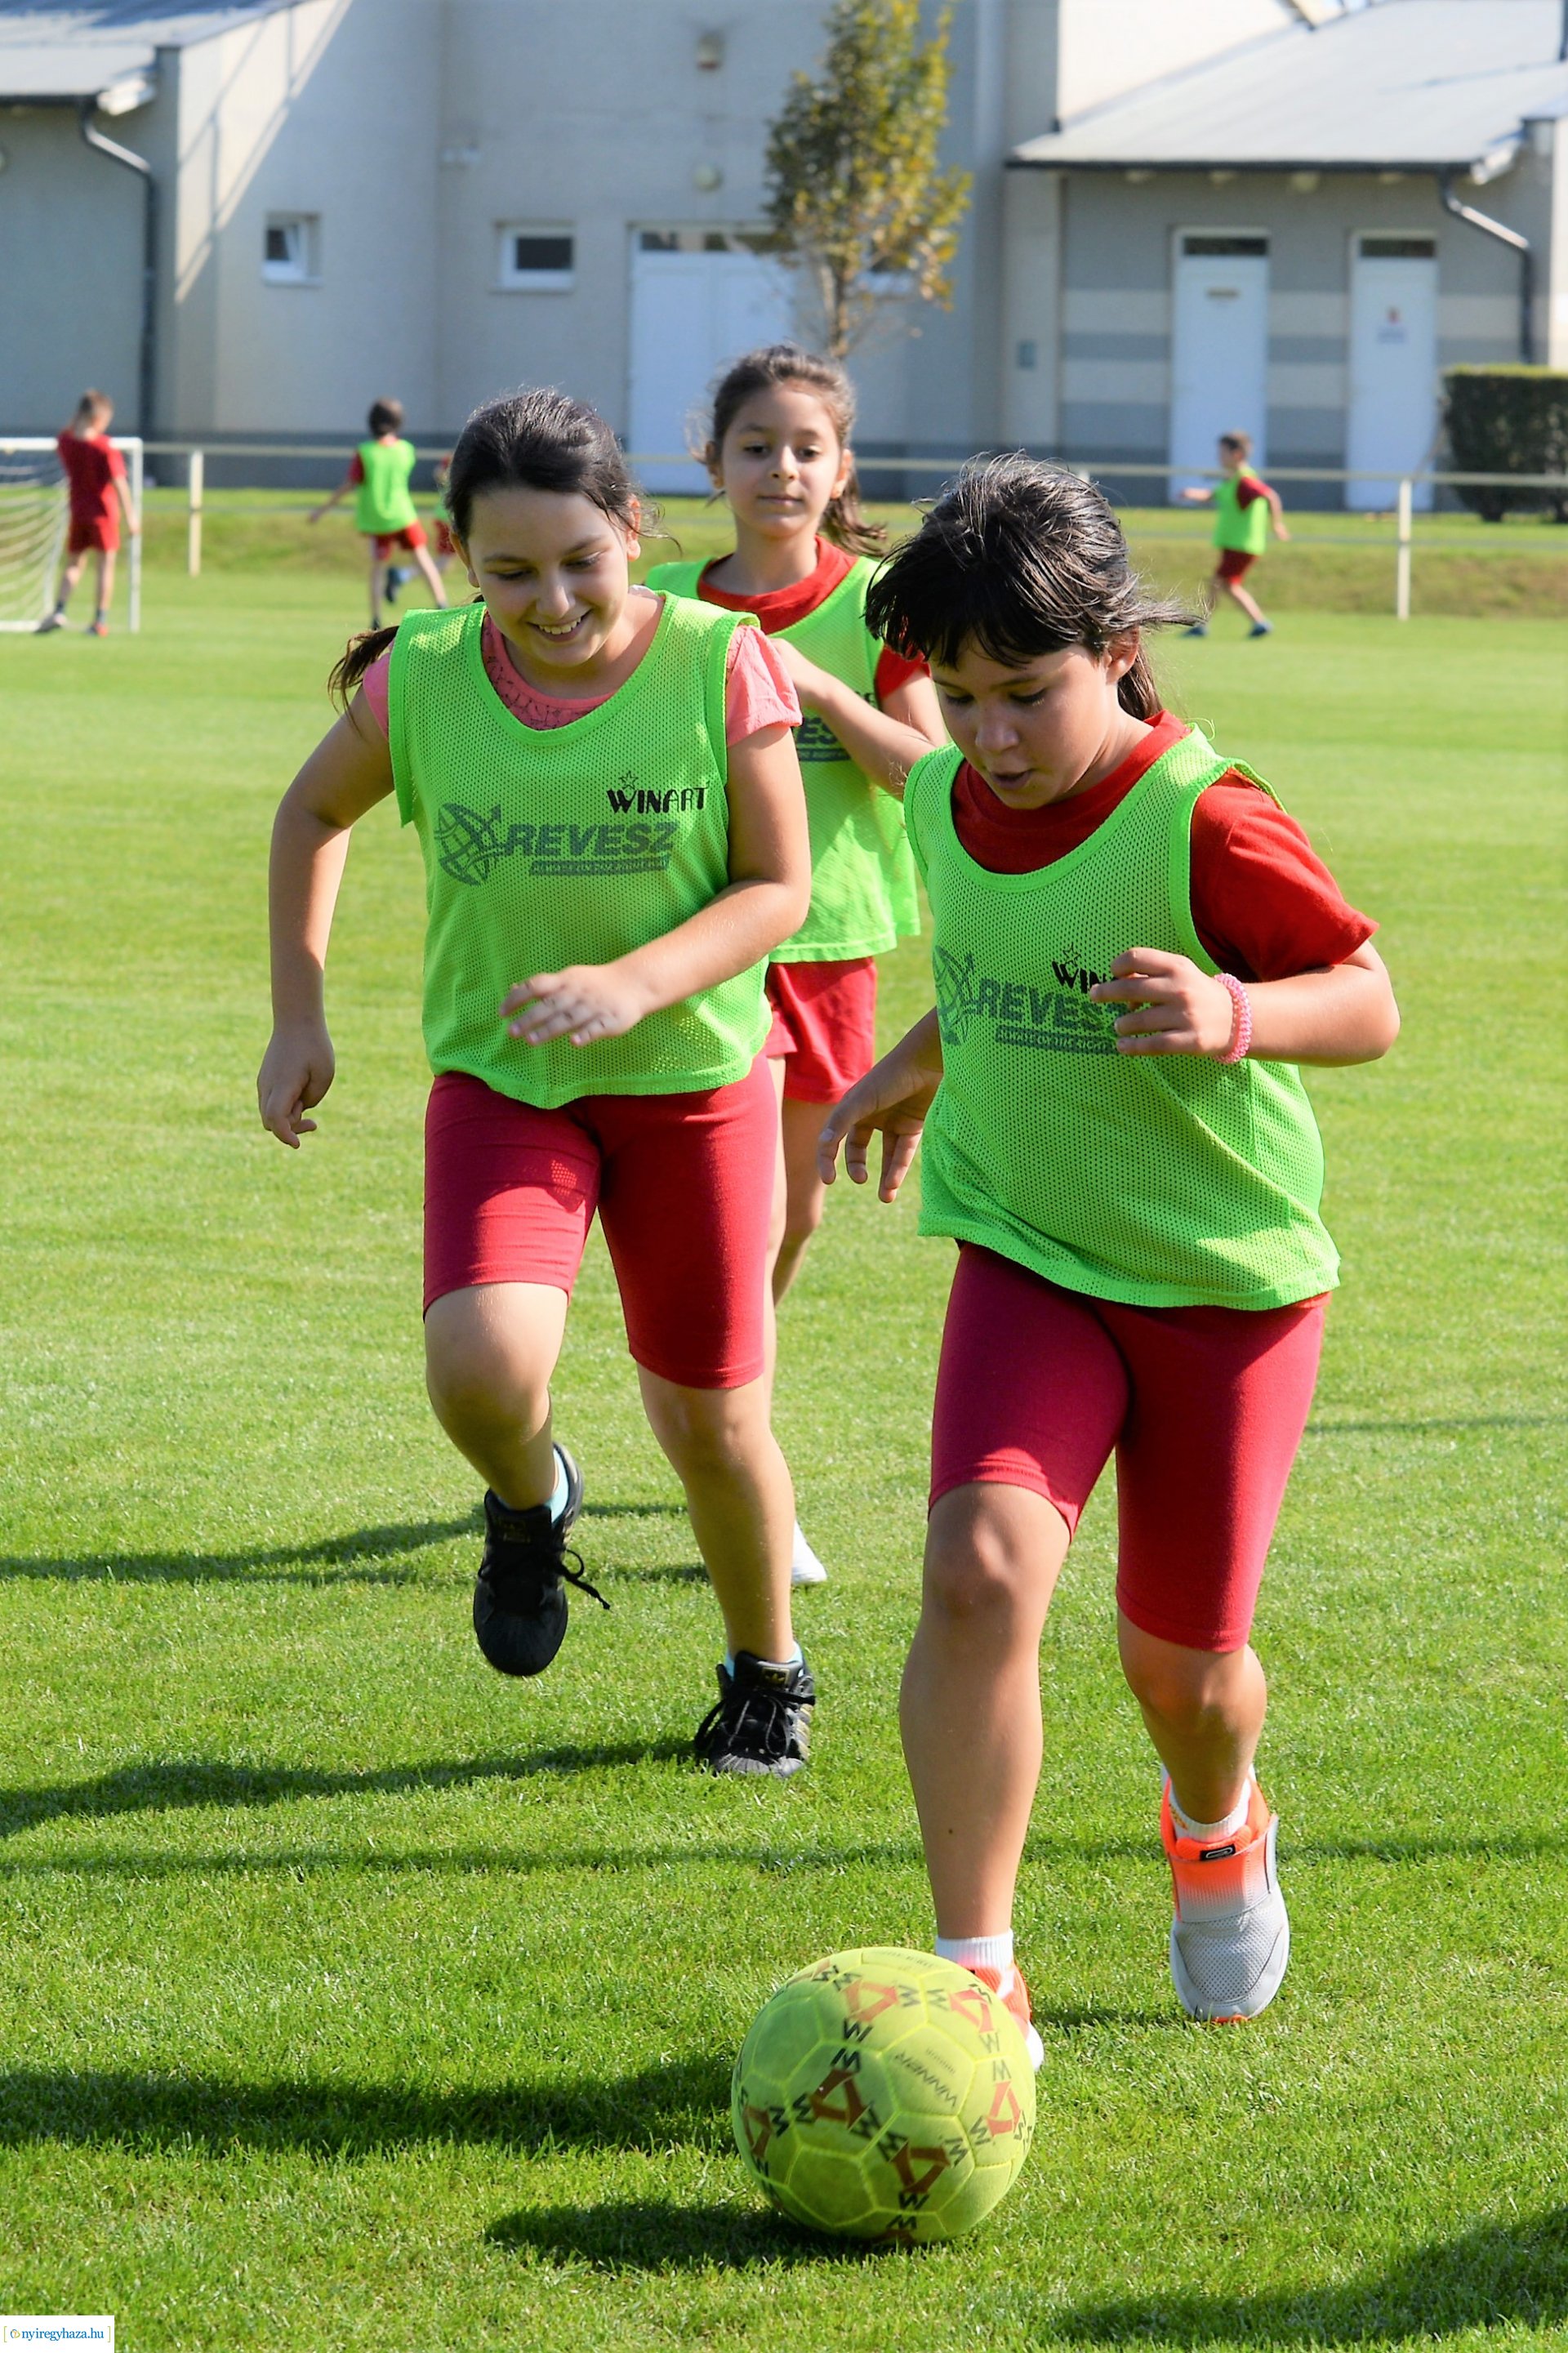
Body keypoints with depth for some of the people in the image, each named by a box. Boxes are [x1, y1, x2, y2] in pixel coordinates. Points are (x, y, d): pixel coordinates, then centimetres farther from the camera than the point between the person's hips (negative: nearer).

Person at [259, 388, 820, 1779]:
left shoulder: (719, 665, -15)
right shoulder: (420, 683, -10)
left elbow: (779, 886, -10)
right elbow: (314, 814, 10)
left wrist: (635, 984, -26)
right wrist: (298, 1015, 5)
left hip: (691, 1079, 0)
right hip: (500, 1080, 1)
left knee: (711, 1420, 8)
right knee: (483, 1368, -25)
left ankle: (769, 1670, 37)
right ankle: (531, 1504, 11)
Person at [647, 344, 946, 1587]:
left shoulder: (876, 607, -2)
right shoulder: (671, 610, 0)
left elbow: (930, 770, -10)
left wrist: (821, 690, -21)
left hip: (833, 934, 2)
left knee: (796, 1212, 13)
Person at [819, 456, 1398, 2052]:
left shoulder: (1207, 825, -21)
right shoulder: (946, 803, -2)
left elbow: (1370, 1003, -16)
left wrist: (1235, 1017, -33)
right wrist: (917, 1068, 24)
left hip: (1228, 1278, -3)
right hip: (1028, 1261, 3)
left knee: (1181, 1662, 7)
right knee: (980, 1565, -22)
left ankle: (1217, 1830, 46)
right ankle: (975, 1979, -17)